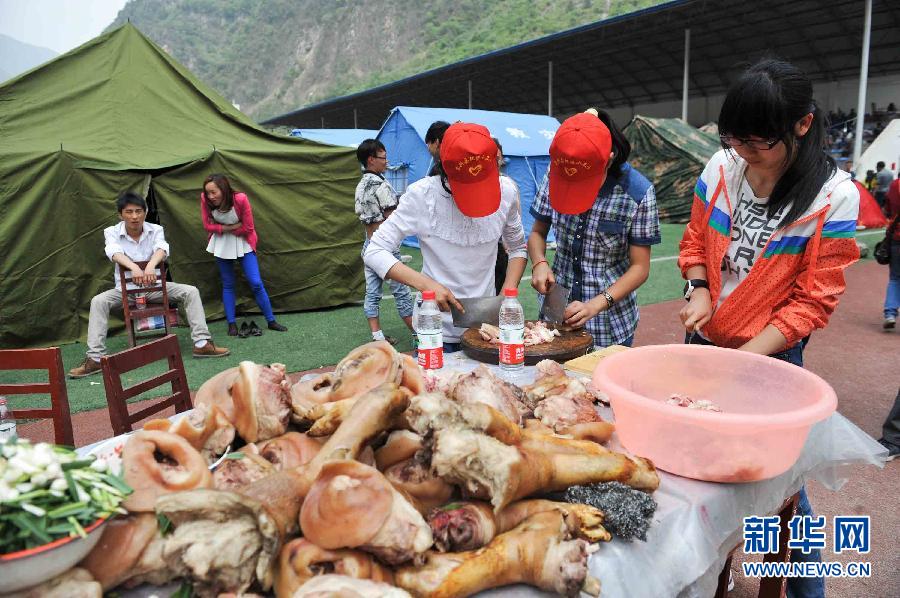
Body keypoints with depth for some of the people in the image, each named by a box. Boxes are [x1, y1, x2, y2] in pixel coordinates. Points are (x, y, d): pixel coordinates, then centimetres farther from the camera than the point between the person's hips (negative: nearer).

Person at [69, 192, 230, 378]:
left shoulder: (156, 230, -4)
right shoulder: (112, 232, -7)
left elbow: (162, 249, -26)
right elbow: (114, 253, -28)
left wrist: (150, 266, -48)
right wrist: (134, 267, -50)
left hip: (155, 286, 1)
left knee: (191, 291, -19)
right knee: (98, 301, -27)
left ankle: (202, 343, -18)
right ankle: (95, 358, -23)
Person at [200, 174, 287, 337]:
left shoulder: (240, 199, -27)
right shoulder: (205, 200, -18)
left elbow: (248, 228, -19)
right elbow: (208, 225, -11)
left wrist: (222, 229, -13)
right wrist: (231, 227, -22)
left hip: (242, 243, -2)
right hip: (221, 245, 2)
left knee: (256, 283, -4)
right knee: (227, 285, 9)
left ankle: (271, 321, 7)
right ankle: (232, 324, 16)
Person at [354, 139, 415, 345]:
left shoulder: (360, 186, 10)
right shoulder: (381, 185, -16)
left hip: (368, 243, 8)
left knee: (372, 293, 7)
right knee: (401, 291, 1)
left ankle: (377, 337, 11)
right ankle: (417, 334, 10)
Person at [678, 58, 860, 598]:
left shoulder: (834, 196, -15)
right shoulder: (722, 168, -5)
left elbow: (813, 301, -12)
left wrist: (740, 360, -18)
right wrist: (699, 288, -11)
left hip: (770, 355, -4)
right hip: (702, 341, 4)